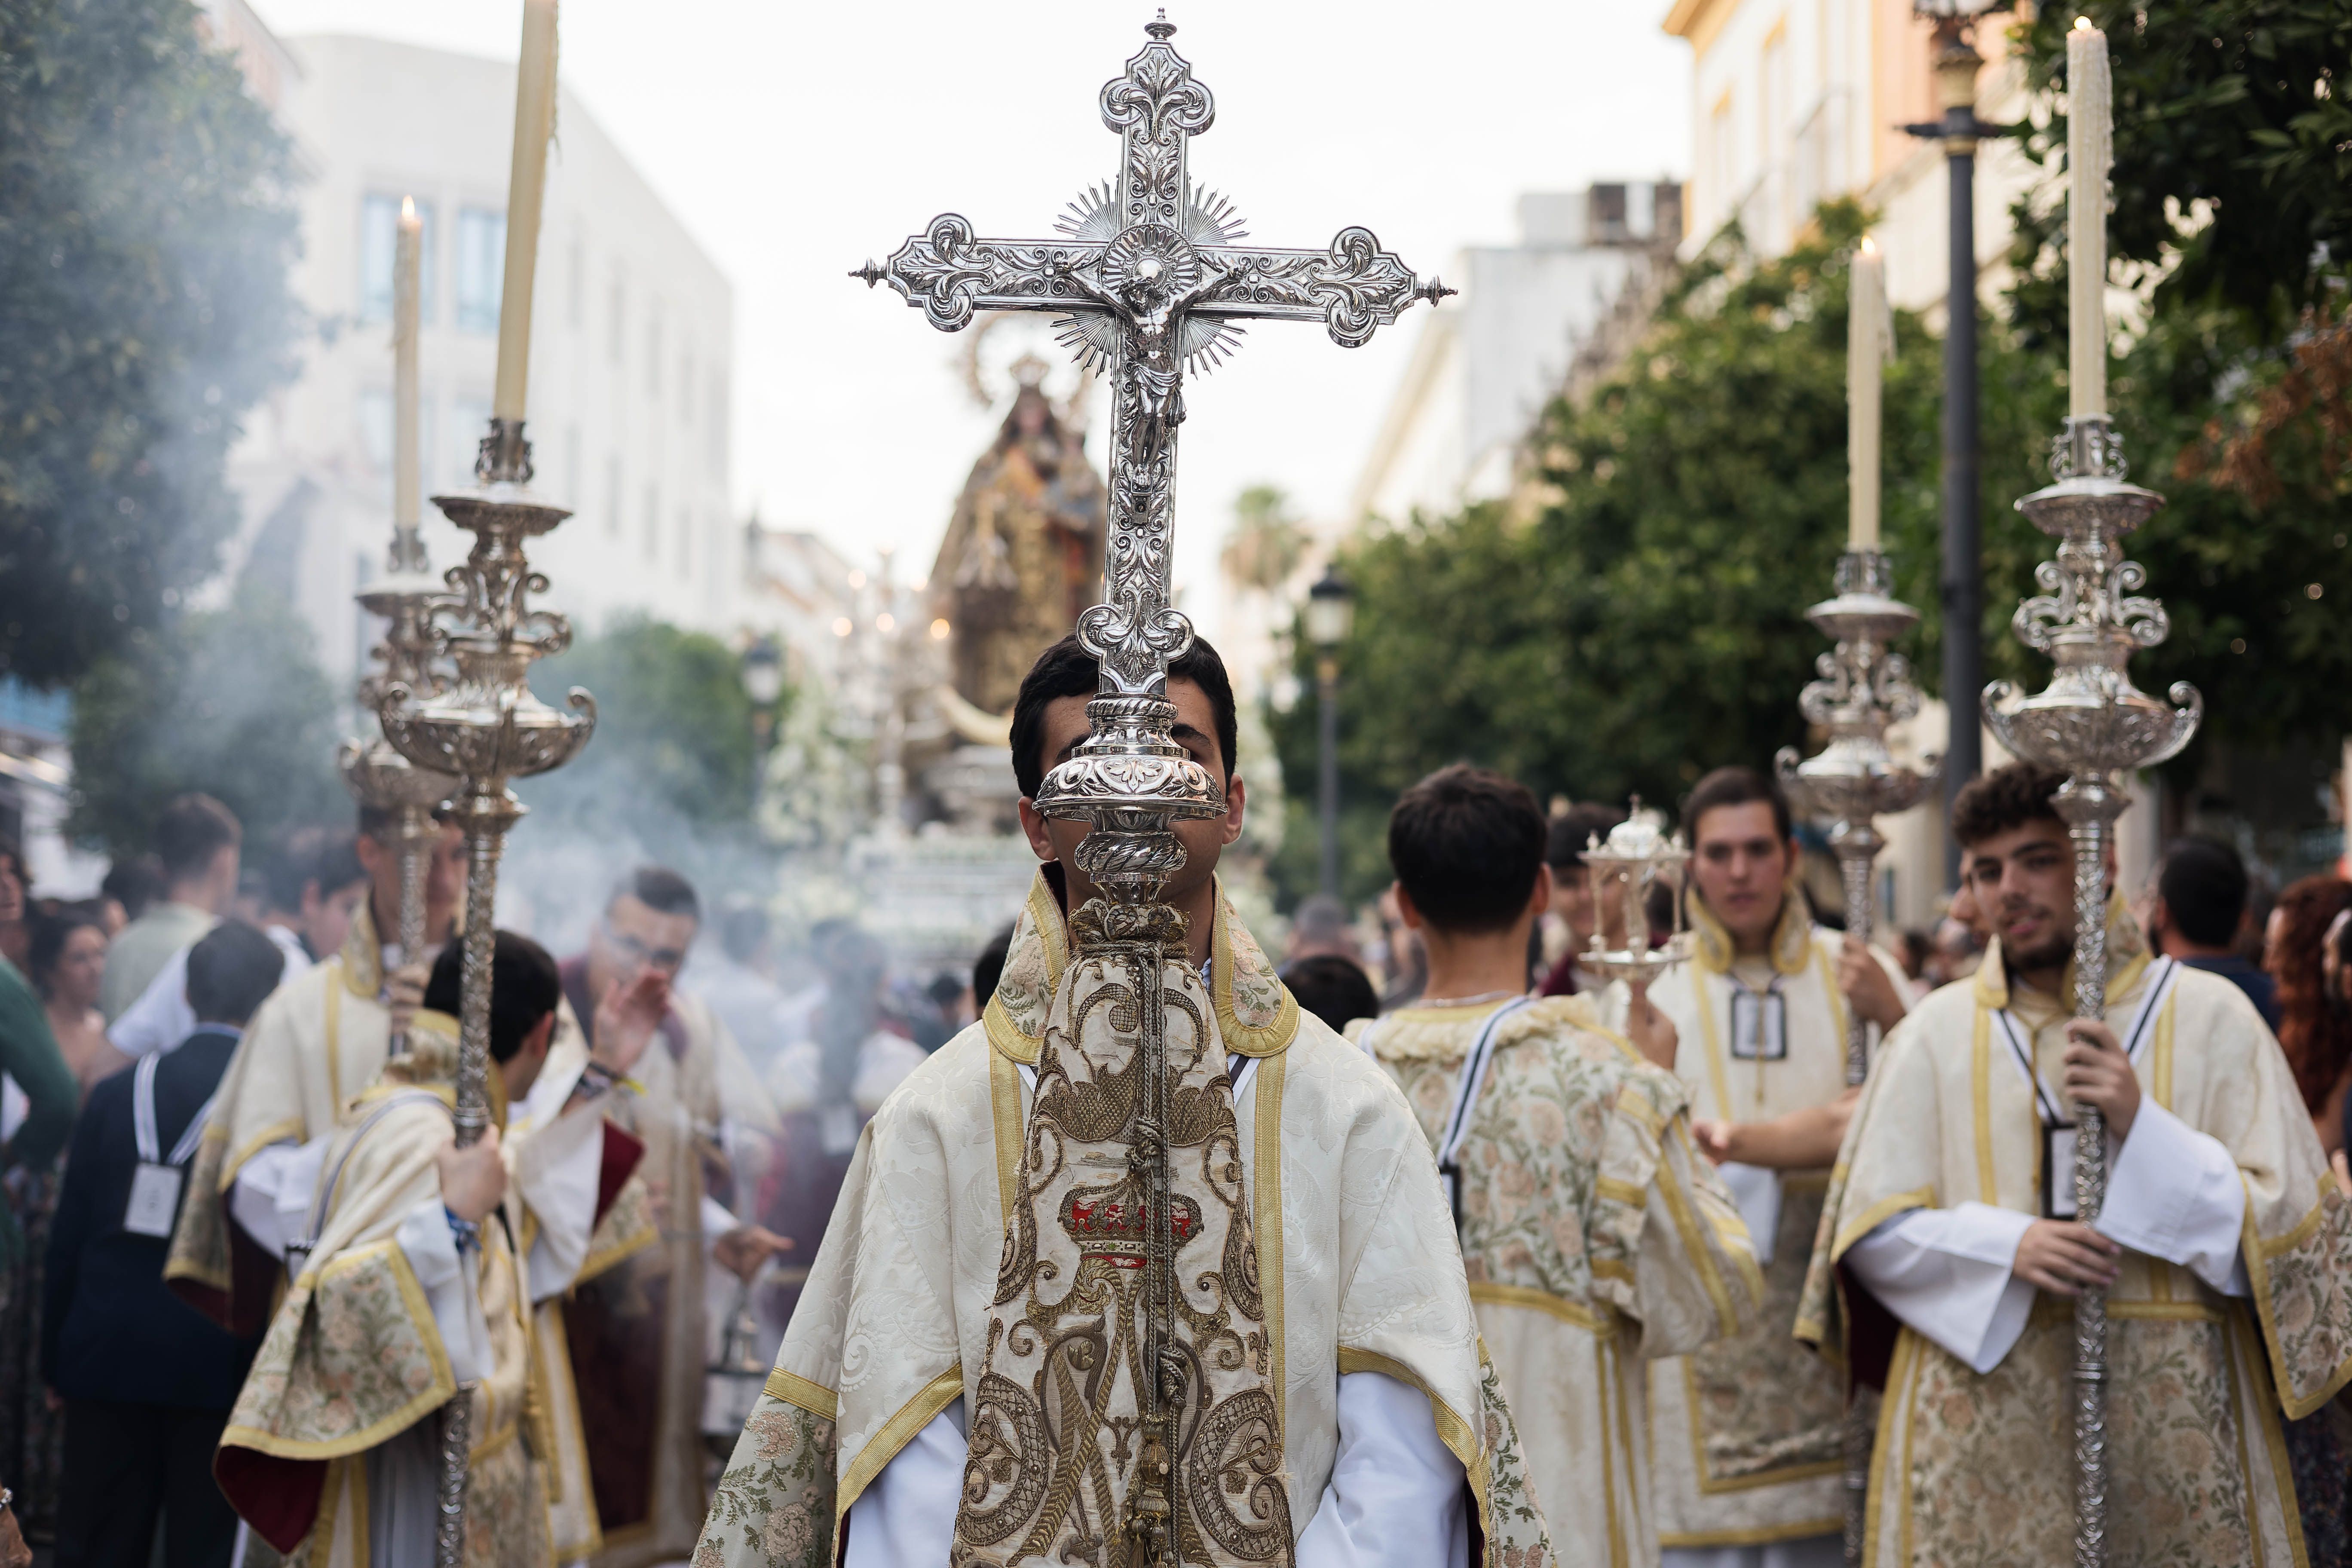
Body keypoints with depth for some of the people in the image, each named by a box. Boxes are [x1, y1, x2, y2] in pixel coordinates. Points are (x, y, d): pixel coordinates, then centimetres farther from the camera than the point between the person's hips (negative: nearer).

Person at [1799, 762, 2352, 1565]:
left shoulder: (2211, 1016, 3)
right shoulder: (1938, 1031, 6)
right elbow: (1870, 1229, 4)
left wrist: (2142, 1127, -13)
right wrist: (2006, 1246, -13)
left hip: (2169, 1419, -1)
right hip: (1986, 1419, 1)